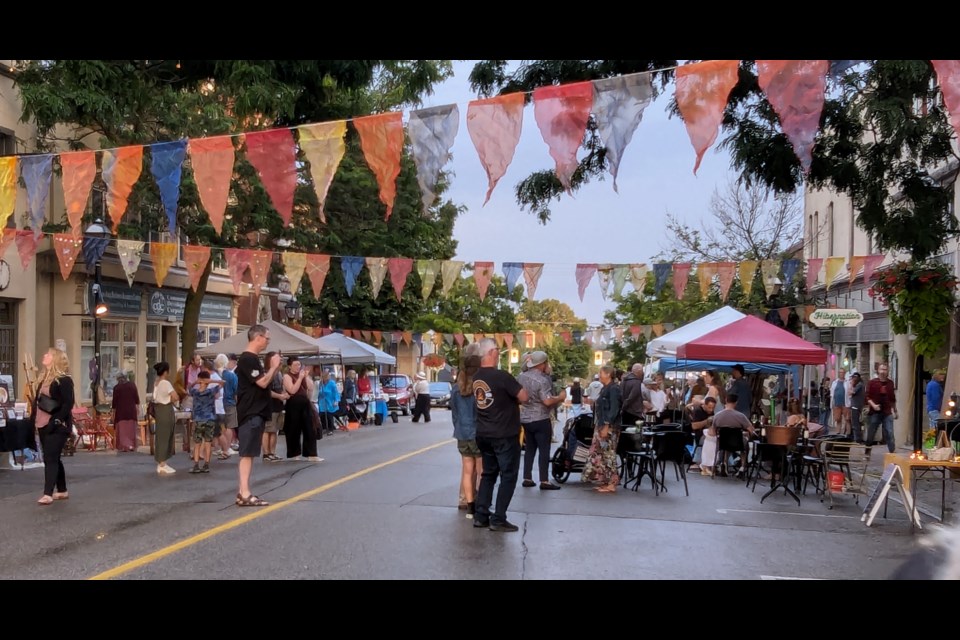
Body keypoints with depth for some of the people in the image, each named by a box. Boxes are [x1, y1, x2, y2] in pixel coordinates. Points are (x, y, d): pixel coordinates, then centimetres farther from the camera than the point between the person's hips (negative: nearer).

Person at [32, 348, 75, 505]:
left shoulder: (64, 380, -11)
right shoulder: (44, 379, 16)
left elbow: (68, 403, -16)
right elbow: (36, 401, 18)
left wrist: (57, 421, -21)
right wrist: (33, 420, 10)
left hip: (56, 426, -9)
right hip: (43, 425, 9)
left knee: (50, 459, -12)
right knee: (53, 458, 13)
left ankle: (48, 494, -14)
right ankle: (62, 491, 22)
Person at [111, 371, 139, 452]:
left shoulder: (116, 388, -7)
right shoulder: (132, 385, -2)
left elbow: (115, 401, -3)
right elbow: (137, 398, 2)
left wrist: (114, 412, 6)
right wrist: (137, 406, 14)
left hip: (121, 411, -2)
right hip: (131, 410, 2)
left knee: (122, 429, 3)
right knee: (131, 429, 11)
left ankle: (124, 446, -6)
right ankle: (132, 445, 11)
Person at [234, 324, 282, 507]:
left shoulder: (254, 359, 17)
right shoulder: (247, 359, -15)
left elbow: (264, 381, 20)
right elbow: (263, 382, -21)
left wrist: (274, 367, 9)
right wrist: (274, 366, -8)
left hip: (256, 413, 10)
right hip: (250, 413, -10)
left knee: (247, 454, 10)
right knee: (247, 453, -12)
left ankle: (242, 493, 13)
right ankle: (245, 495, -14)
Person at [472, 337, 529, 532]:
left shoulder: (475, 377, 3)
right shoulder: (501, 376, -20)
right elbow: (523, 397, -17)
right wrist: (513, 400, 3)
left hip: (483, 434, 7)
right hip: (505, 435, -7)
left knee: (488, 474, 17)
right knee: (508, 475, 2)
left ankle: (481, 516, 15)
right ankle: (498, 519, 0)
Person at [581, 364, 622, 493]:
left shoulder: (614, 389, -12)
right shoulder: (605, 388, 16)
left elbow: (614, 409, -19)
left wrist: (606, 426, -22)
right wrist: (597, 426, 17)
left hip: (609, 428, -10)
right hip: (601, 426, 10)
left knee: (608, 455, -7)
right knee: (598, 454, 11)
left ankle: (611, 484, -2)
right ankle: (604, 482, 17)